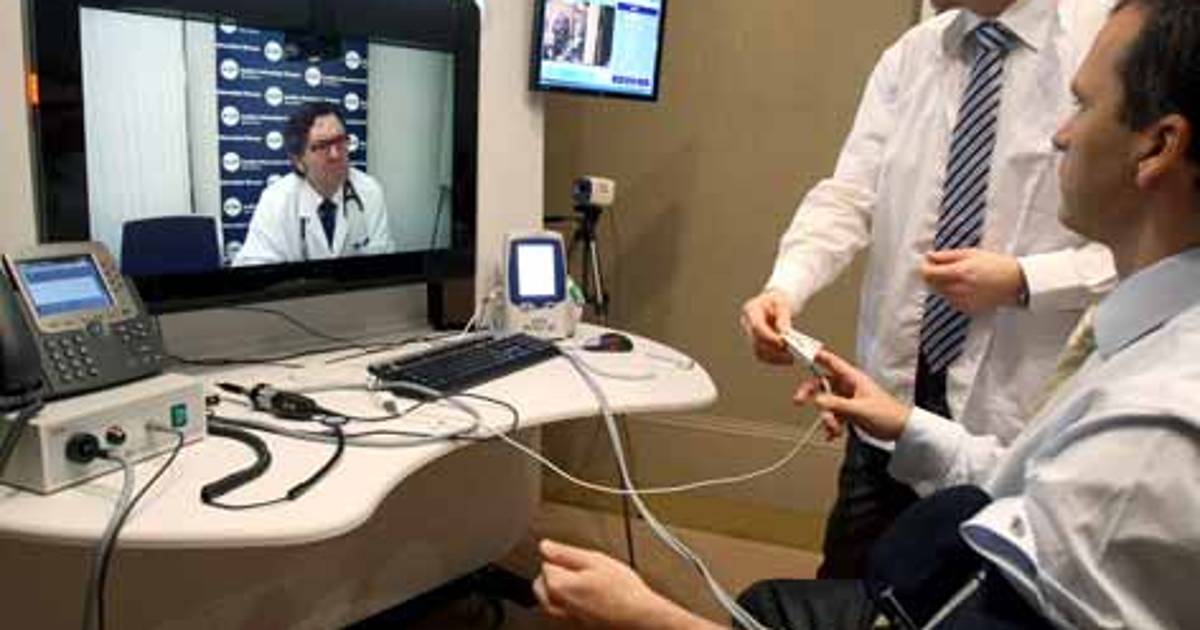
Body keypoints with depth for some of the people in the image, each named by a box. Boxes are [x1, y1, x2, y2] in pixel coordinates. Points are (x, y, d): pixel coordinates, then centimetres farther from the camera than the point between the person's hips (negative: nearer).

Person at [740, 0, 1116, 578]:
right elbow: (848, 198, -4)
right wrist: (785, 287, -20)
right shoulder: (910, 55, 4)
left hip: (1016, 411, -3)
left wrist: (1022, 282, -20)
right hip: (893, 391, 4)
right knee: (843, 597, 18)